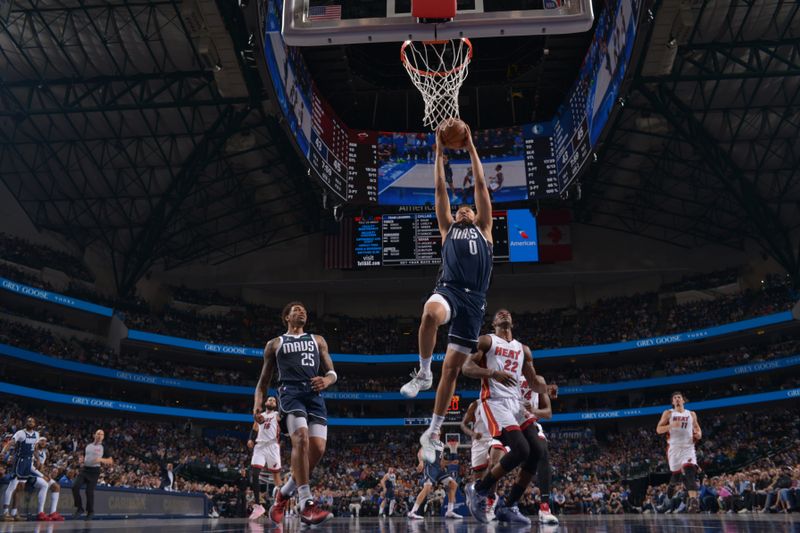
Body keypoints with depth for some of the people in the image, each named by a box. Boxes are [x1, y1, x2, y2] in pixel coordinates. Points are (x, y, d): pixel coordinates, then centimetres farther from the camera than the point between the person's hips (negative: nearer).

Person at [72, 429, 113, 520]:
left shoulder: (103, 448, 3)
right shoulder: (88, 446, 14)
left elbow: (111, 461, 0)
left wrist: (101, 459, -16)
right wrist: (81, 460, 2)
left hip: (94, 470, -4)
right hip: (84, 469, 4)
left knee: (89, 491, -7)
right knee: (75, 487, -11)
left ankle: (90, 512, 10)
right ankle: (79, 508, 3)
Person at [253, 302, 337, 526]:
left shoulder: (318, 340, 26)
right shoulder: (275, 344, 21)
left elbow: (332, 372, 20)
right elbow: (264, 380, 21)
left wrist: (327, 380, -5)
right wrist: (257, 404, 2)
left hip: (314, 394, 3)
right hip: (291, 392, -3)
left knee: (318, 449, -11)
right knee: (301, 439, -27)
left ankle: (284, 493, 11)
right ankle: (306, 504, -28)